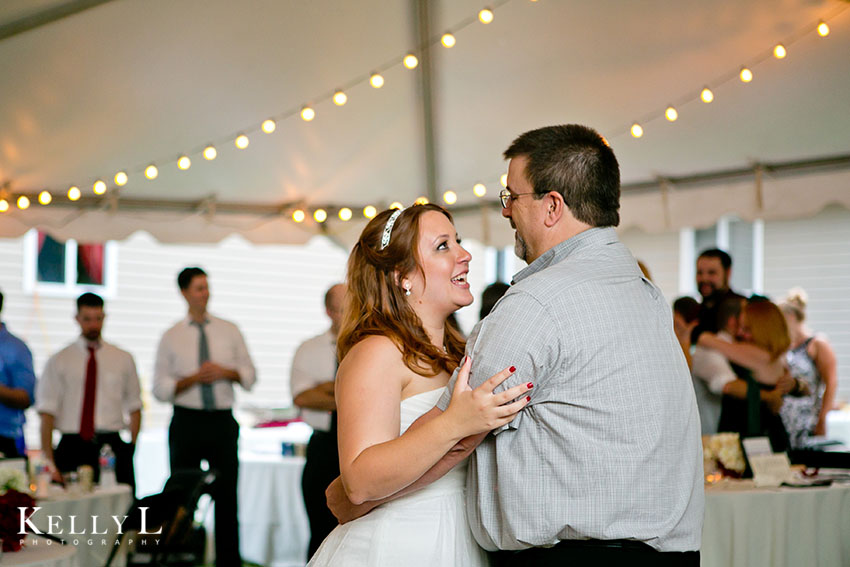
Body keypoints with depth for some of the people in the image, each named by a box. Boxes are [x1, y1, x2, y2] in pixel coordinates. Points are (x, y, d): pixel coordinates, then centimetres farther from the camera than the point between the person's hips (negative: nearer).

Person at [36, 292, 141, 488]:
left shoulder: (123, 359, 12)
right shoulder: (59, 361, 6)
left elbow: (134, 408, 15)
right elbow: (47, 414, 0)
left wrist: (131, 447, 1)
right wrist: (48, 463, -9)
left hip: (112, 445, 1)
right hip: (72, 448, -1)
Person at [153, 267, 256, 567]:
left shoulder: (229, 331, 9)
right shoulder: (171, 337, 4)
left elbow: (250, 373, 11)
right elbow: (160, 388, 1)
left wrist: (225, 372, -8)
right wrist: (194, 378, -13)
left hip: (222, 421, 1)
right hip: (187, 421, -1)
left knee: (226, 497, 0)